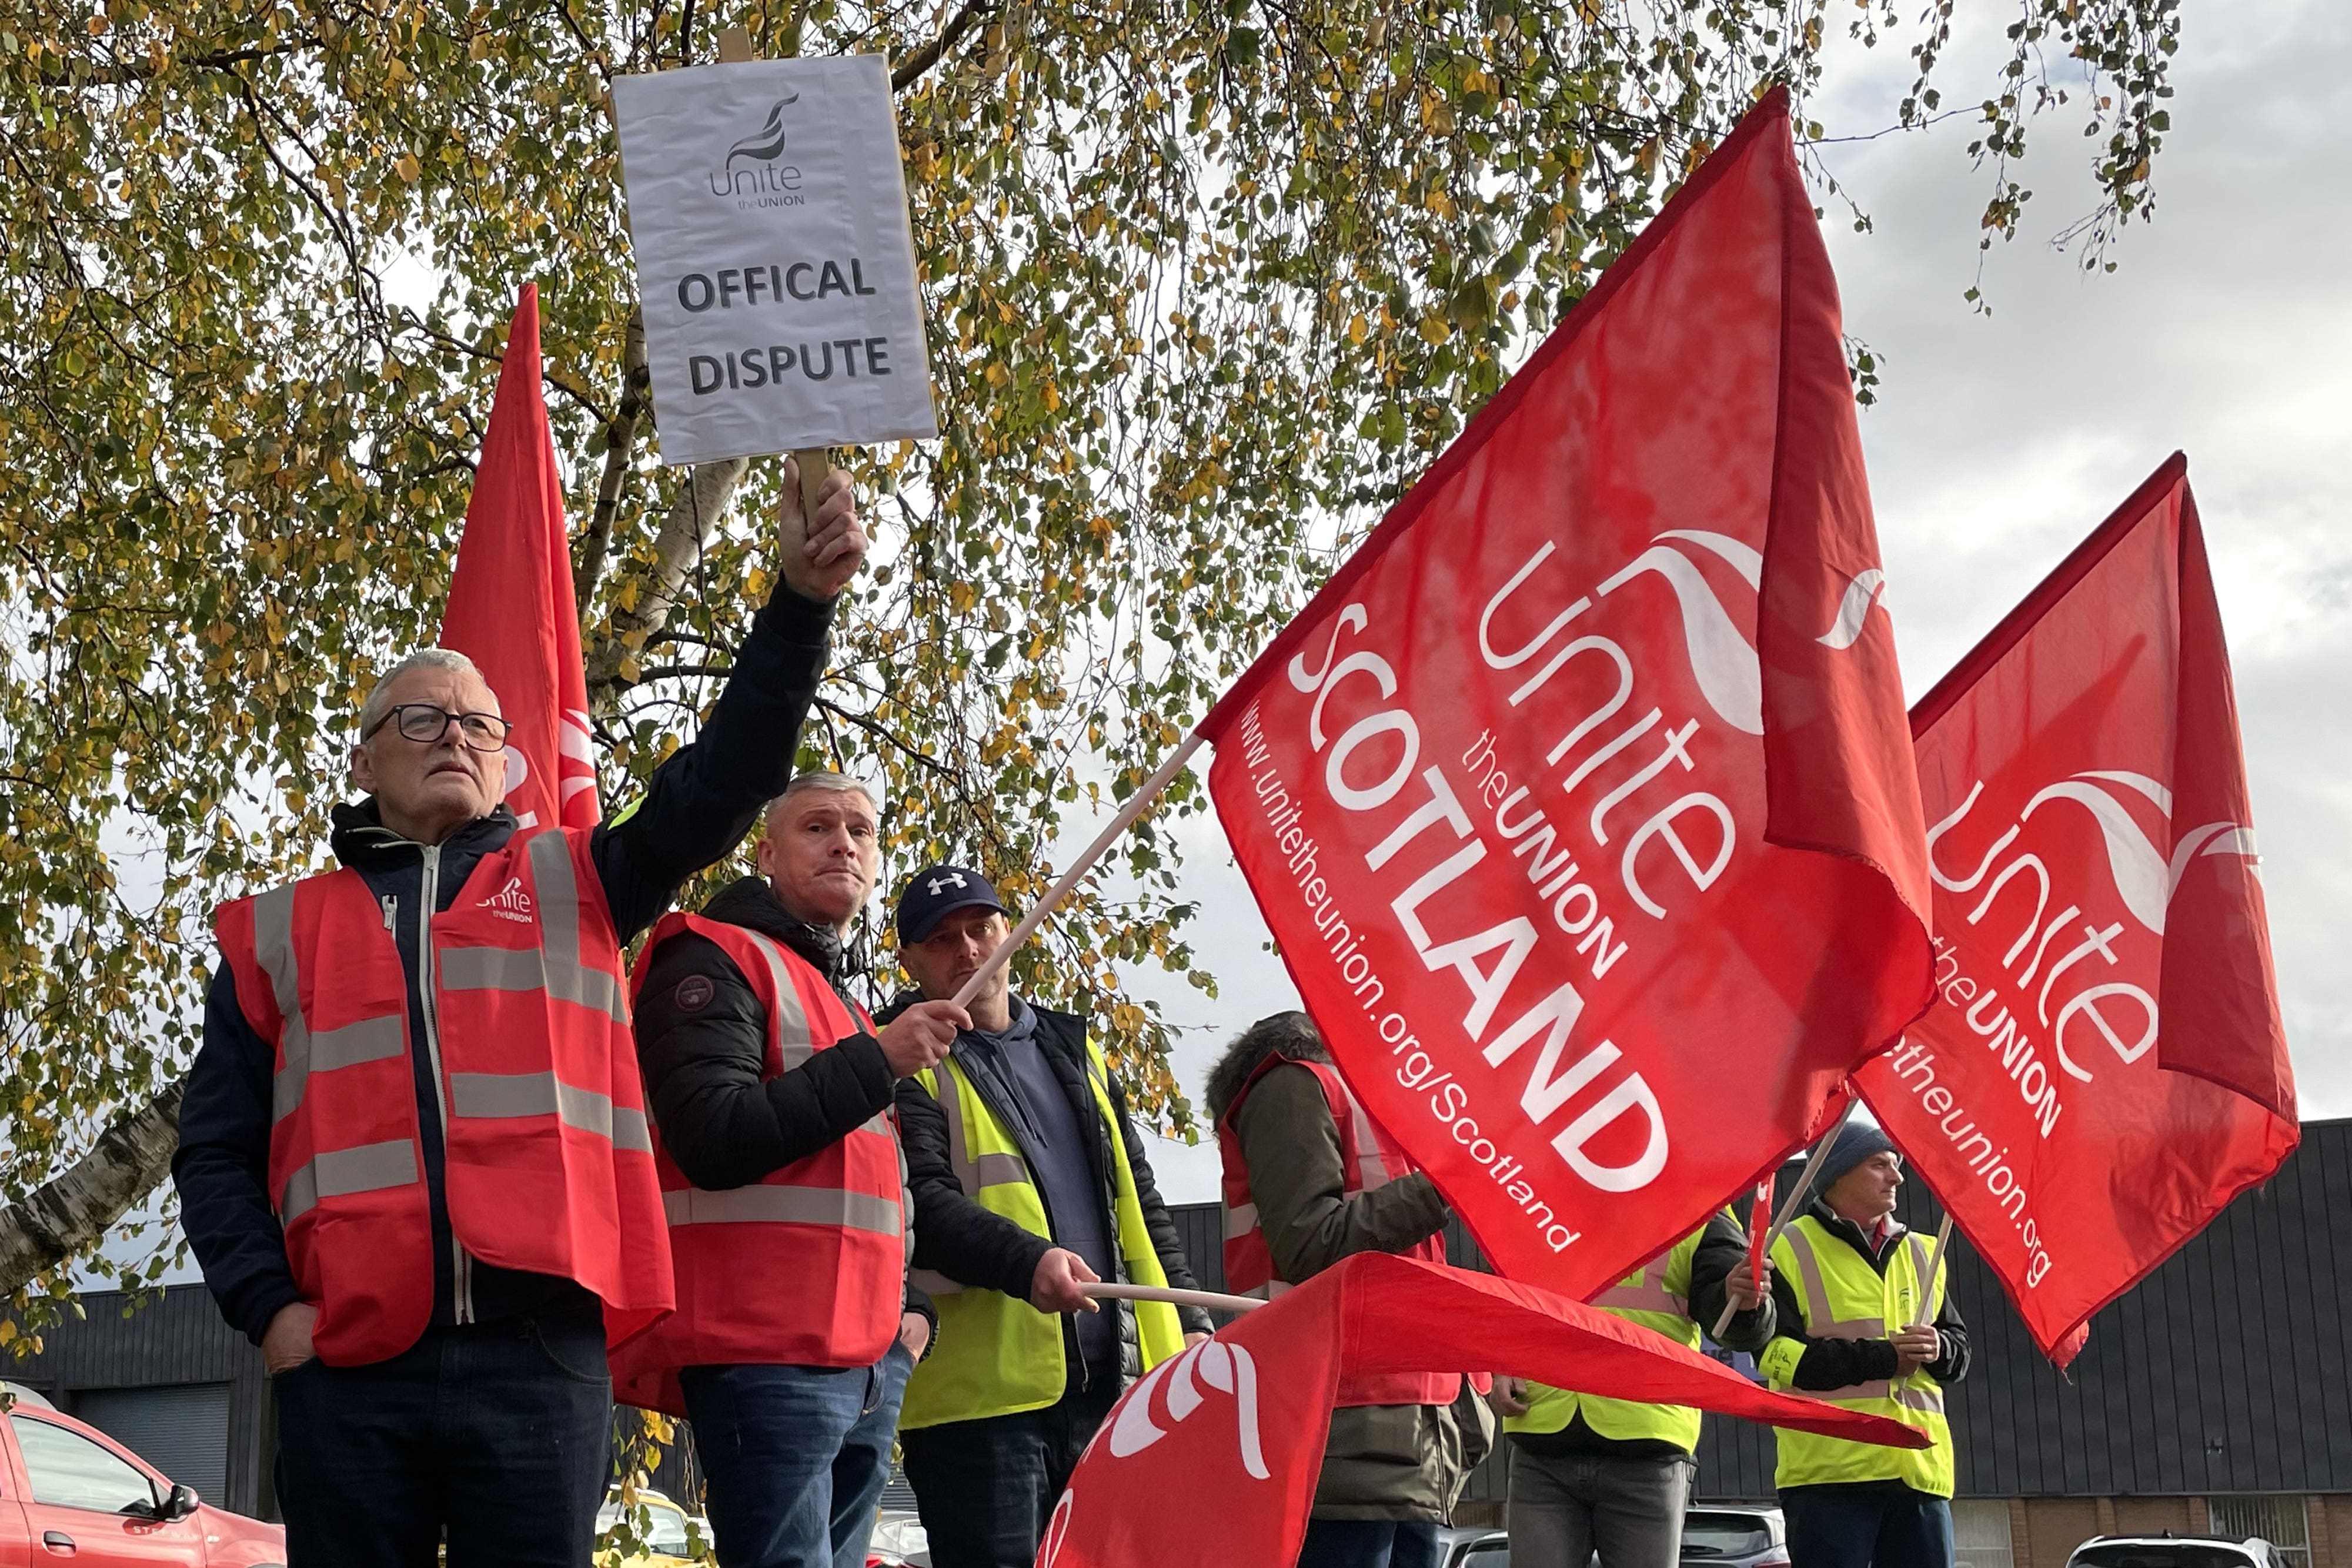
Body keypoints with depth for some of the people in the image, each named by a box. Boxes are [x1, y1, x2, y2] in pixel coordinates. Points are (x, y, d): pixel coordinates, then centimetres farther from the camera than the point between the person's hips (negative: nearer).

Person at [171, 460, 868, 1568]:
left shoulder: (570, 885, 16)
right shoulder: (277, 933, 17)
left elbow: (720, 783, 2)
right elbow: (217, 1151, 14)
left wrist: (800, 602, -10)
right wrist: (266, 1305, -3)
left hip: (541, 1353, 0)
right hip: (350, 1370, 1)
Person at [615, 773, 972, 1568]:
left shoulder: (844, 1007, 25)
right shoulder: (717, 961, -2)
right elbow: (713, 1139, -18)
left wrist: (911, 1302, 15)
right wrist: (876, 1063, -16)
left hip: (869, 1368, 9)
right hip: (766, 1358, -9)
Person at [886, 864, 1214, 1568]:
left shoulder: (1075, 1053, 21)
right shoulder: (906, 1064, 0)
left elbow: (1139, 1200, 23)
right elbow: (922, 1200, -16)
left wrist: (1187, 1323, 12)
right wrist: (1025, 1261, -33)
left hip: (1111, 1381, 6)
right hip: (981, 1392, -6)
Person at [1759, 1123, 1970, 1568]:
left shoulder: (1919, 1252, 22)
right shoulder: (1791, 1248, 2)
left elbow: (1961, 1350, 20)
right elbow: (1775, 1353, -9)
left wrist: (1938, 1349, -5)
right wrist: (1881, 1358, -13)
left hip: (1919, 1465, 6)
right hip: (1830, 1467, -6)